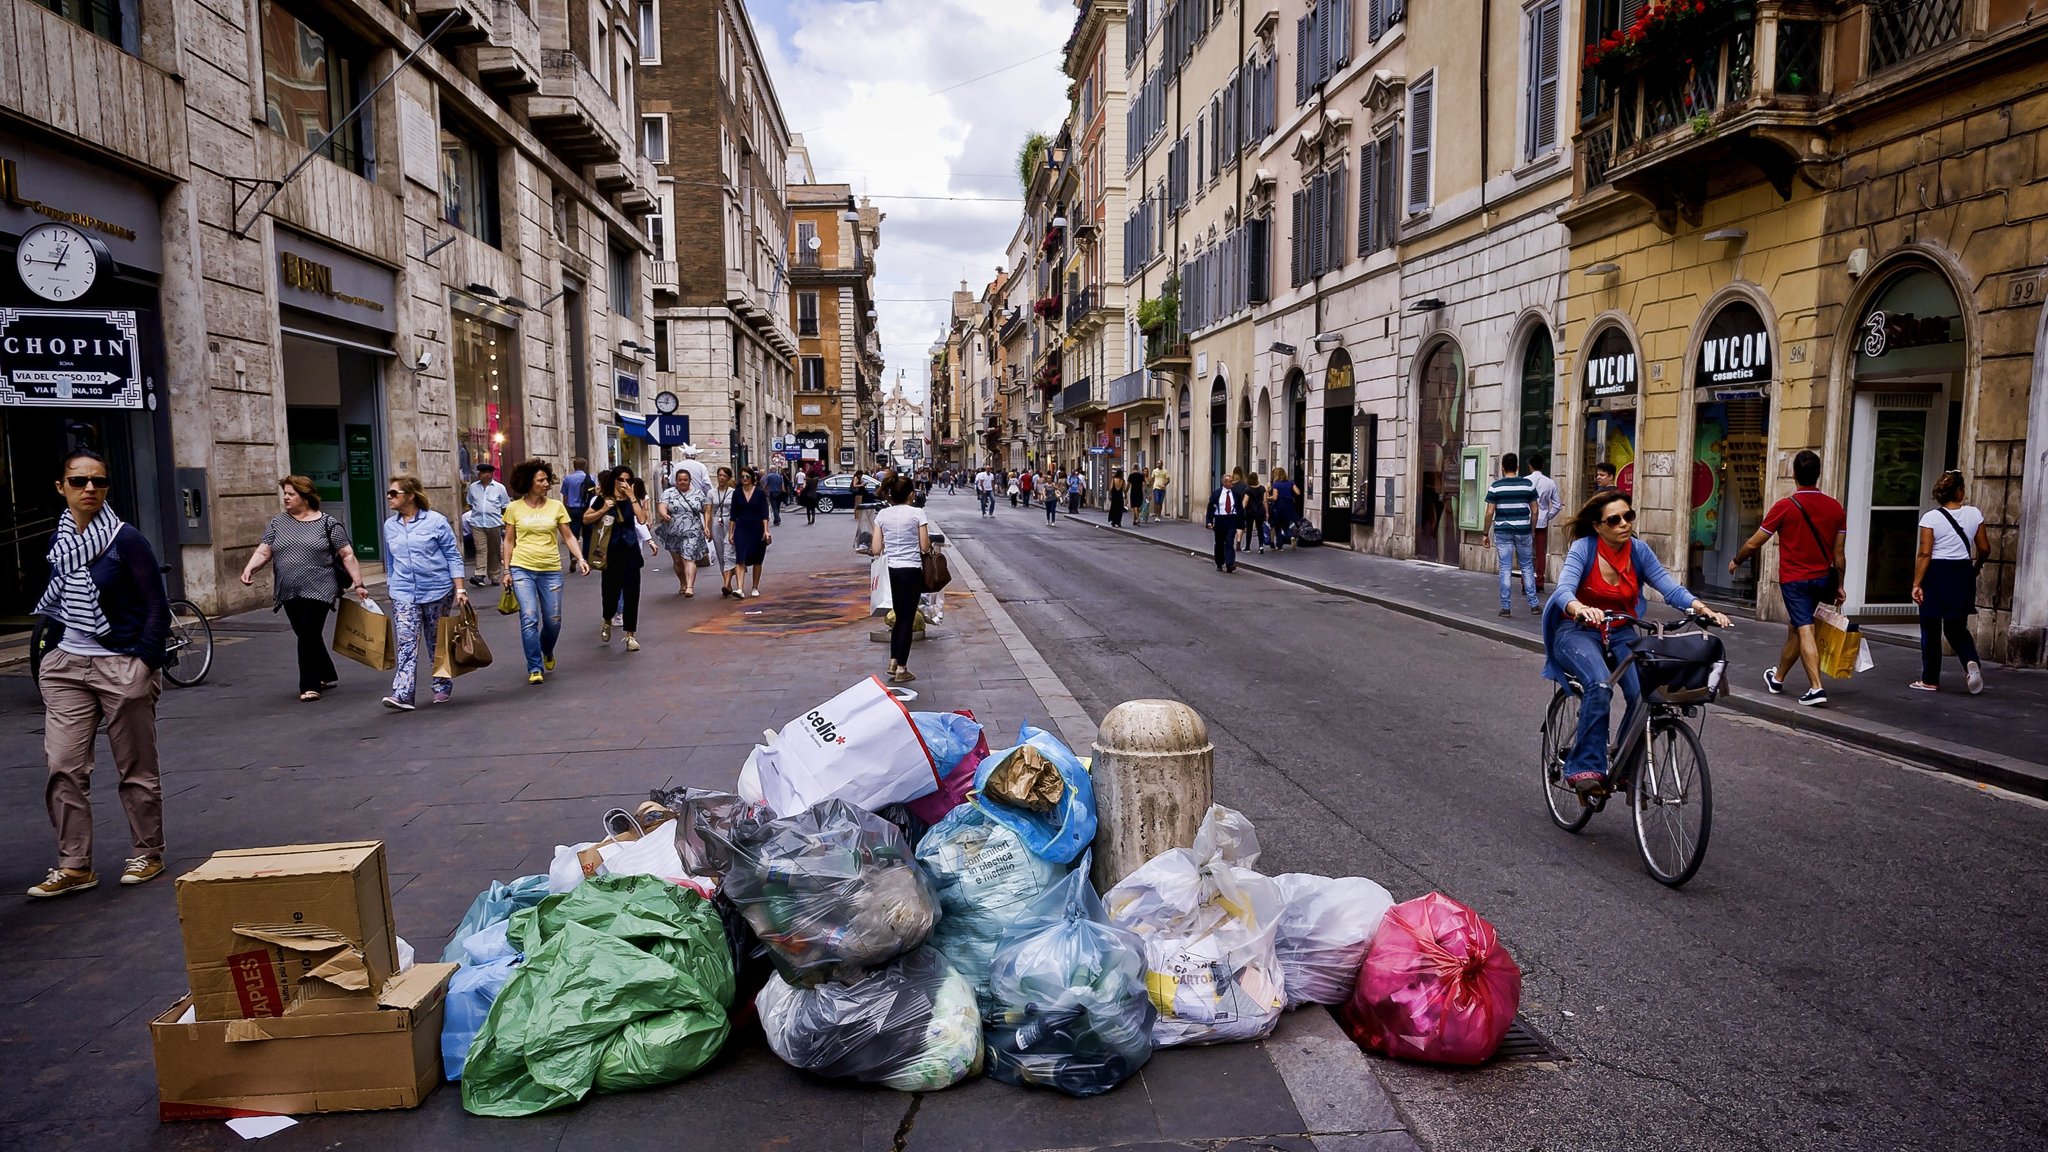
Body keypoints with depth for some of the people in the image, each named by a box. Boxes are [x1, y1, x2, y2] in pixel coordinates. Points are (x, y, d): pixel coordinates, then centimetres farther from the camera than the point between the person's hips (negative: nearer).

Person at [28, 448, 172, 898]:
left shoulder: (125, 539, -10)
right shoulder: (59, 539, 6)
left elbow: (157, 607, -10)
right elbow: (56, 600, 18)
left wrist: (143, 663, -15)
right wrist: (51, 649, 11)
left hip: (122, 665, -5)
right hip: (67, 665, 5)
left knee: (136, 768, 5)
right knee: (63, 768, 2)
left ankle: (148, 854, 20)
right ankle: (74, 866, 12)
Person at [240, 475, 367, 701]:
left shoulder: (327, 524, -2)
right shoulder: (277, 522, 10)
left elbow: (347, 555, -1)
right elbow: (263, 551, 7)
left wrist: (358, 583, -6)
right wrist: (249, 569, -11)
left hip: (317, 591, -5)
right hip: (289, 593, 5)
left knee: (309, 636, -9)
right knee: (307, 637, 13)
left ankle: (310, 685, -2)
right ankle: (327, 676, 29)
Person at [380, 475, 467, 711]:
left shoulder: (436, 521, -5)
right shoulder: (389, 526, 8)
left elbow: (453, 556, -4)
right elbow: (390, 562, 19)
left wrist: (460, 589, -9)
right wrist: (392, 587, 21)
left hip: (436, 592, -3)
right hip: (404, 594, 3)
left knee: (436, 643, 10)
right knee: (406, 643, -10)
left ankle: (443, 686, 26)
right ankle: (402, 695, -16)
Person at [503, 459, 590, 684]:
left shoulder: (556, 506, 4)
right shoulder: (514, 508, 2)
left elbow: (569, 537, 5)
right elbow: (509, 541, 8)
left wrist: (581, 559, -9)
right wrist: (507, 570, 4)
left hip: (551, 570, 2)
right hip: (522, 569, -2)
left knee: (553, 621, 6)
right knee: (529, 619, -13)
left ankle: (547, 652, 39)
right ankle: (535, 668, -2)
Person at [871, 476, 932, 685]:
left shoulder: (882, 515, 1)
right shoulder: (917, 513, -9)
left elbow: (876, 549, -1)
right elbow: (925, 547, -8)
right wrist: (929, 542, 13)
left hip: (892, 569, 4)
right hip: (912, 569, -4)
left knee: (900, 616, 20)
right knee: (907, 618, 3)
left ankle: (893, 662, 22)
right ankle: (901, 669, 6)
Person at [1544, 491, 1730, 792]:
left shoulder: (1639, 551, -2)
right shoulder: (1583, 548, -13)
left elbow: (1670, 588, -11)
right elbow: (1564, 590, -28)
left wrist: (1700, 608, -31)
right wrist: (1580, 609, -51)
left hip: (1621, 635, 4)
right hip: (1579, 632, -4)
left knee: (1644, 694, -22)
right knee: (1600, 685, -33)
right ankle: (1585, 767, -24)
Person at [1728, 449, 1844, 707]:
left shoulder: (1785, 507, -12)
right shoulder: (1835, 507, 1)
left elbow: (1753, 544, -5)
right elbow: (1838, 554, 4)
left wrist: (1736, 561, 13)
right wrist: (1838, 586, 13)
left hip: (1794, 579, -5)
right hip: (1822, 579, 5)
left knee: (1804, 630, -7)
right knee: (1795, 628, 18)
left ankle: (1816, 688, -16)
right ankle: (1778, 678, 33)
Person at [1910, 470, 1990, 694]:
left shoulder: (1931, 517, -10)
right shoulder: (1974, 514, -1)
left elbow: (1925, 554, -13)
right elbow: (1984, 549, 6)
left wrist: (1917, 584, -11)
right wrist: (1977, 562, 29)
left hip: (1936, 574, -3)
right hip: (1963, 573, 3)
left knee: (1930, 629, 7)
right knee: (1957, 628, 16)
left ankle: (1930, 680, 12)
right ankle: (1971, 661, -12)